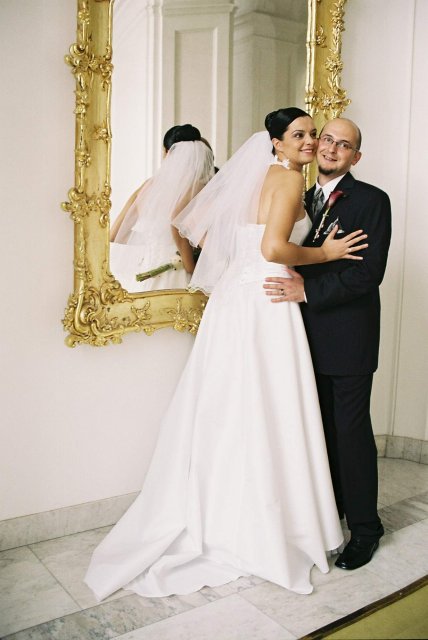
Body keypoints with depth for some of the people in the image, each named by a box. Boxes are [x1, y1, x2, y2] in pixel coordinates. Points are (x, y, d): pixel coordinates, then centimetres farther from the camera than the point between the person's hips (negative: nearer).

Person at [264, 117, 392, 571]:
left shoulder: (371, 200, -6)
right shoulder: (303, 200, 15)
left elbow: (370, 271, -16)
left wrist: (308, 290, -21)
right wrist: (291, 286, -6)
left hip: (348, 337, -6)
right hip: (311, 337, 6)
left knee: (352, 431, 0)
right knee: (322, 428, 15)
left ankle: (364, 529, 16)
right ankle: (328, 513, 31)